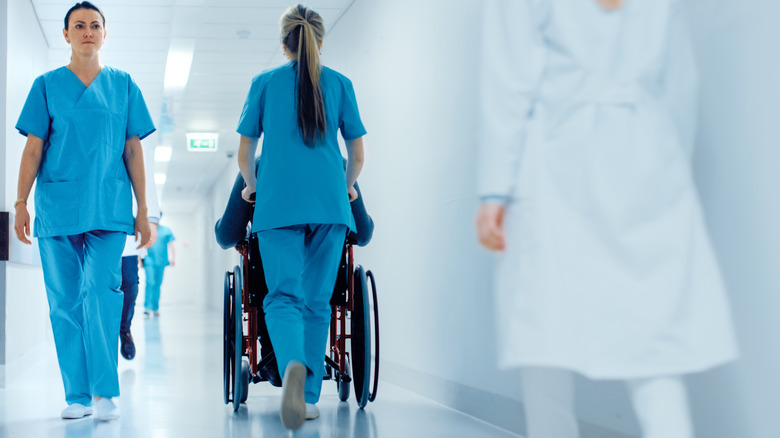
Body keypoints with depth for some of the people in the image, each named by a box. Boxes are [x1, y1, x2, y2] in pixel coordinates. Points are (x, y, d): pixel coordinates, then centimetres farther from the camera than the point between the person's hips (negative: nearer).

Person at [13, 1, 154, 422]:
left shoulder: (123, 85, 10)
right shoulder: (47, 85, 8)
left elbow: (133, 150, 10)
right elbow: (33, 148, 6)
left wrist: (142, 209, 7)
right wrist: (21, 203, -2)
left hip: (108, 207, -1)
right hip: (57, 207, 1)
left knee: (101, 290, -16)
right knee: (65, 301, 2)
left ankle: (105, 391, -11)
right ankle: (77, 395, 10)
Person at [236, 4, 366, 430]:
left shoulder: (265, 82, 9)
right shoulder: (339, 83, 11)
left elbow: (244, 154, 11)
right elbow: (357, 155, 14)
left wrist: (253, 186, 31)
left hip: (279, 203, -1)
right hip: (329, 203, 1)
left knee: (283, 296, -4)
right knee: (317, 301, 8)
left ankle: (294, 365, -34)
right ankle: (309, 397, 9)